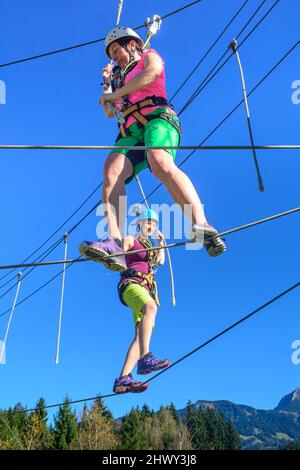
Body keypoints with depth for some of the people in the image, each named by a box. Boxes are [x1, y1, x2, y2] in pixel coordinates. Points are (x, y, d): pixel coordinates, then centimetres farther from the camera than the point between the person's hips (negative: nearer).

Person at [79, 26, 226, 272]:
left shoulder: (150, 56, 22)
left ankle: (202, 227, -52)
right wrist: (107, 83, 32)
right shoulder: (125, 78, 42)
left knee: (160, 163, -38)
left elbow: (152, 73, -3)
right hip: (131, 132, 6)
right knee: (111, 171, -25)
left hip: (157, 118, -6)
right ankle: (115, 243, -43)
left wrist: (116, 93, 0)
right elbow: (109, 112, 42)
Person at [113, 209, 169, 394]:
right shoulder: (130, 240, 10)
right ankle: (145, 358, -52)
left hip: (146, 289, 7)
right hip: (131, 283, -7)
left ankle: (123, 380, -17)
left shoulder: (149, 246, 31)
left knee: (141, 334, -11)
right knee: (151, 307, -39)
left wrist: (161, 242, 33)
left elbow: (160, 262, 39)